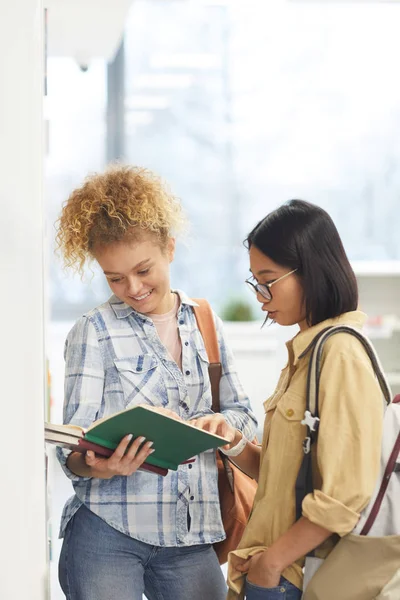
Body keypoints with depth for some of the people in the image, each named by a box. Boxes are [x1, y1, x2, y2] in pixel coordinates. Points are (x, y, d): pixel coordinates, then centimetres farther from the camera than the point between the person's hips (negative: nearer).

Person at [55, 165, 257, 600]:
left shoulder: (205, 324, 11)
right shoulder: (94, 331, 0)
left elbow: (243, 415, 15)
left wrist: (223, 423, -9)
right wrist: (102, 466, -28)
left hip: (190, 539, 4)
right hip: (107, 534, -3)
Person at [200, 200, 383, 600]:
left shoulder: (341, 354, -17)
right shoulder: (305, 350, 10)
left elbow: (346, 496, -21)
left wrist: (272, 560, -13)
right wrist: (234, 447, -4)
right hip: (273, 566, 8)